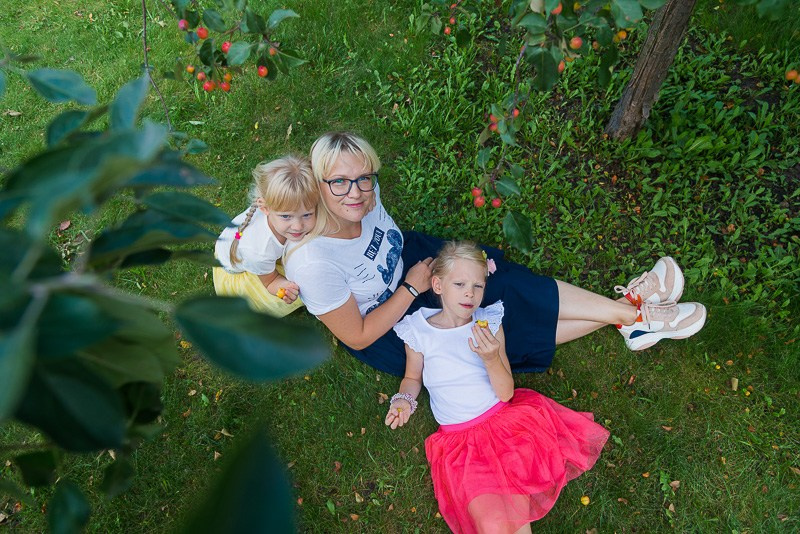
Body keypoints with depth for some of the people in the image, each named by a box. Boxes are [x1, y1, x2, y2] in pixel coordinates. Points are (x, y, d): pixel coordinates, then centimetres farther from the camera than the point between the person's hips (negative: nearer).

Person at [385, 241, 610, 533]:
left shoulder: (490, 323, -1)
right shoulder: (418, 332, -5)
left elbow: (506, 393, -4)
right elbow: (413, 378, 14)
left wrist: (491, 359, -22)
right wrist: (404, 399, -7)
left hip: (505, 419, 2)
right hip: (460, 440, -1)